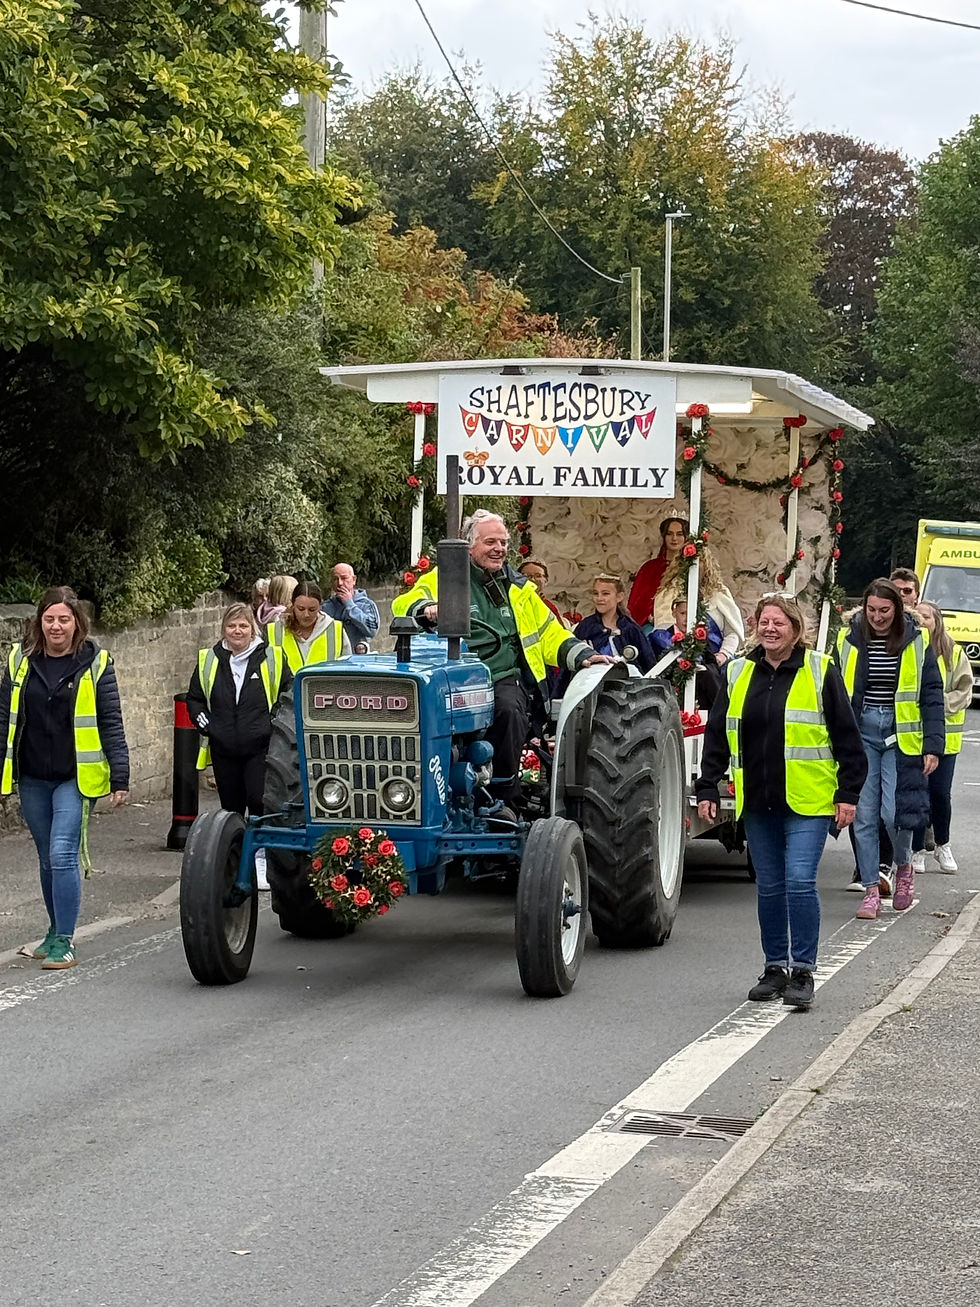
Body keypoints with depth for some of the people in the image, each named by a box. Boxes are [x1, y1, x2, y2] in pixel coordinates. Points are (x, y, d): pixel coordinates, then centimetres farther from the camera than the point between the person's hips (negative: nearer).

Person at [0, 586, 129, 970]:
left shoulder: (95, 664, -4)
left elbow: (111, 724, -5)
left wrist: (120, 778, -9)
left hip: (75, 778, -4)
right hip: (33, 779, 4)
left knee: (63, 854, -13)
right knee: (48, 859, 13)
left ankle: (64, 942, -7)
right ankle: (56, 932, 28)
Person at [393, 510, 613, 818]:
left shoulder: (517, 588, 23)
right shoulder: (444, 578, 11)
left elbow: (550, 634, 27)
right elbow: (402, 606, -4)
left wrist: (582, 655, 9)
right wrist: (426, 609, -26)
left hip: (505, 678, 2)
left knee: (508, 709, -33)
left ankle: (505, 800, -21)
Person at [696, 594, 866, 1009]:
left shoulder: (820, 673, -1)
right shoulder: (738, 674, 9)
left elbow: (846, 737, 0)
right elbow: (716, 736, 13)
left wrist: (848, 793, -4)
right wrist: (707, 789, 7)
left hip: (807, 802, -4)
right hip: (757, 803, 4)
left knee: (800, 881, -11)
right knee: (769, 886, 10)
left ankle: (802, 972, -3)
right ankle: (775, 968, 20)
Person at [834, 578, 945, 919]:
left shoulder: (916, 642, 0)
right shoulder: (849, 639, 2)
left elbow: (932, 695, 1)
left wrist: (933, 745, -5)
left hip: (901, 736, -1)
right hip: (860, 734, 2)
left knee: (894, 812, -8)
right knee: (864, 814, 1)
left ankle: (904, 865, 23)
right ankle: (871, 891, 10)